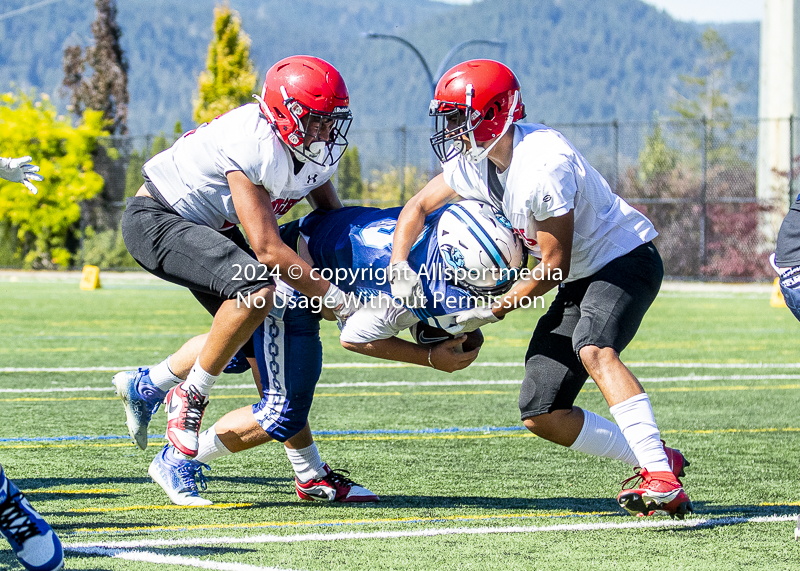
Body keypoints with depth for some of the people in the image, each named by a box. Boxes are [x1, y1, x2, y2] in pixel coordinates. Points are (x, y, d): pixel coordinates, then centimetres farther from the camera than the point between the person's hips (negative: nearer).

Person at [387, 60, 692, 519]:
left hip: (625, 259, -9)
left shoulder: (542, 166, -27)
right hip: (580, 281, 9)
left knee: (594, 350, -38)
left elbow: (554, 268, -22)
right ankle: (655, 461, 6)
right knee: (541, 414, 0)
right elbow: (419, 207, 14)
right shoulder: (474, 163, -1)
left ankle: (662, 480, -41)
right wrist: (400, 265, -4)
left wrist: (494, 311, -17)